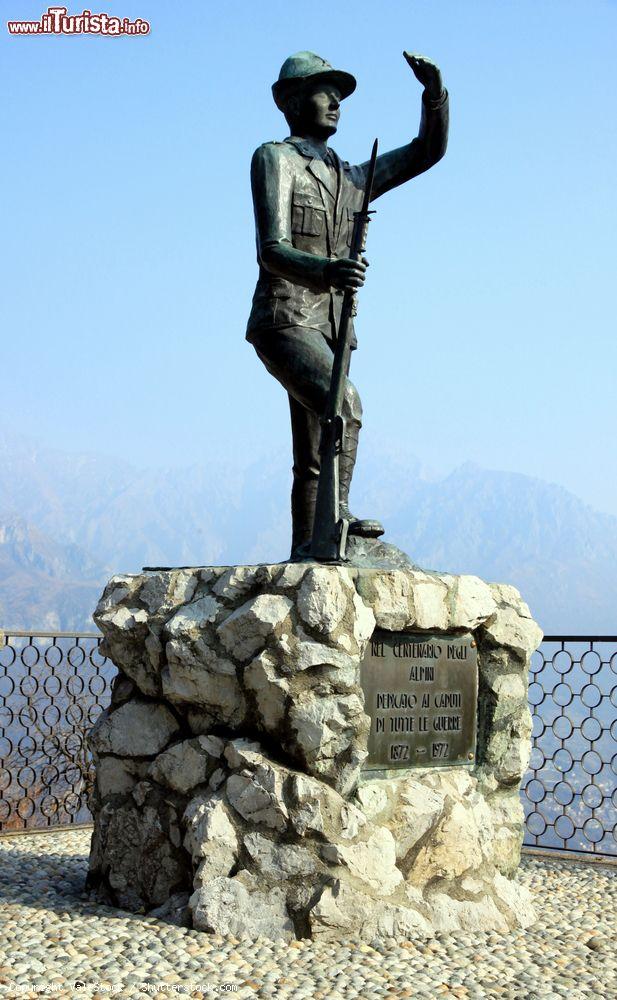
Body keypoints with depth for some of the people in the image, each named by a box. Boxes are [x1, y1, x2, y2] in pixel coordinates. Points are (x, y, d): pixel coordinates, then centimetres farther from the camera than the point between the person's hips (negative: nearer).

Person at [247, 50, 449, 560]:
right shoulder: (274, 159, 1)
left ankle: (305, 550, 7)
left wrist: (435, 92, 5)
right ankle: (337, 515, -33)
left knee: (312, 457, 5)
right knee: (344, 402, -31)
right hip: (283, 321, -7)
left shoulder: (350, 178, 23)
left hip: (329, 328, 7)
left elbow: (427, 152, 23)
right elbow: (272, 250, -13)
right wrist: (327, 270, -33)